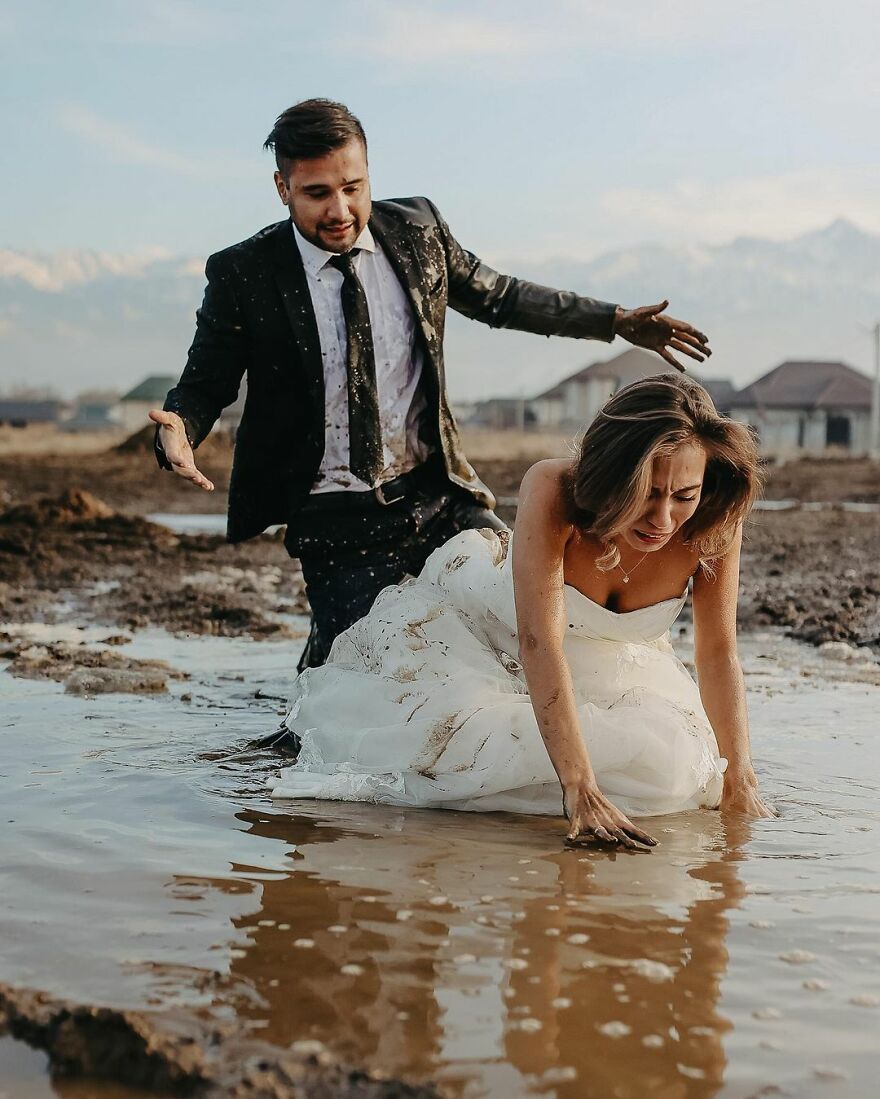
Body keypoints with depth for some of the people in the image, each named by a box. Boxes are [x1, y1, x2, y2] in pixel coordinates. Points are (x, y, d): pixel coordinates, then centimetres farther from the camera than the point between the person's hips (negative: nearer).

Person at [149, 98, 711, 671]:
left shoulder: (417, 229, 2)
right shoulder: (241, 275, -7)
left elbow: (497, 296, 17)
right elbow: (204, 385, 2)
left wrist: (617, 320, 15)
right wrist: (178, 429, -22)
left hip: (439, 494, 3)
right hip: (335, 523, -3)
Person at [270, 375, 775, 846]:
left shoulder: (715, 519, -28)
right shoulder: (553, 490, -38)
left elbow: (719, 654, -17)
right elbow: (539, 644, -44)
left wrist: (739, 782, -21)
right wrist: (581, 793, -51)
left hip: (607, 666, 4)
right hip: (483, 627, -3)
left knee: (672, 759, -18)